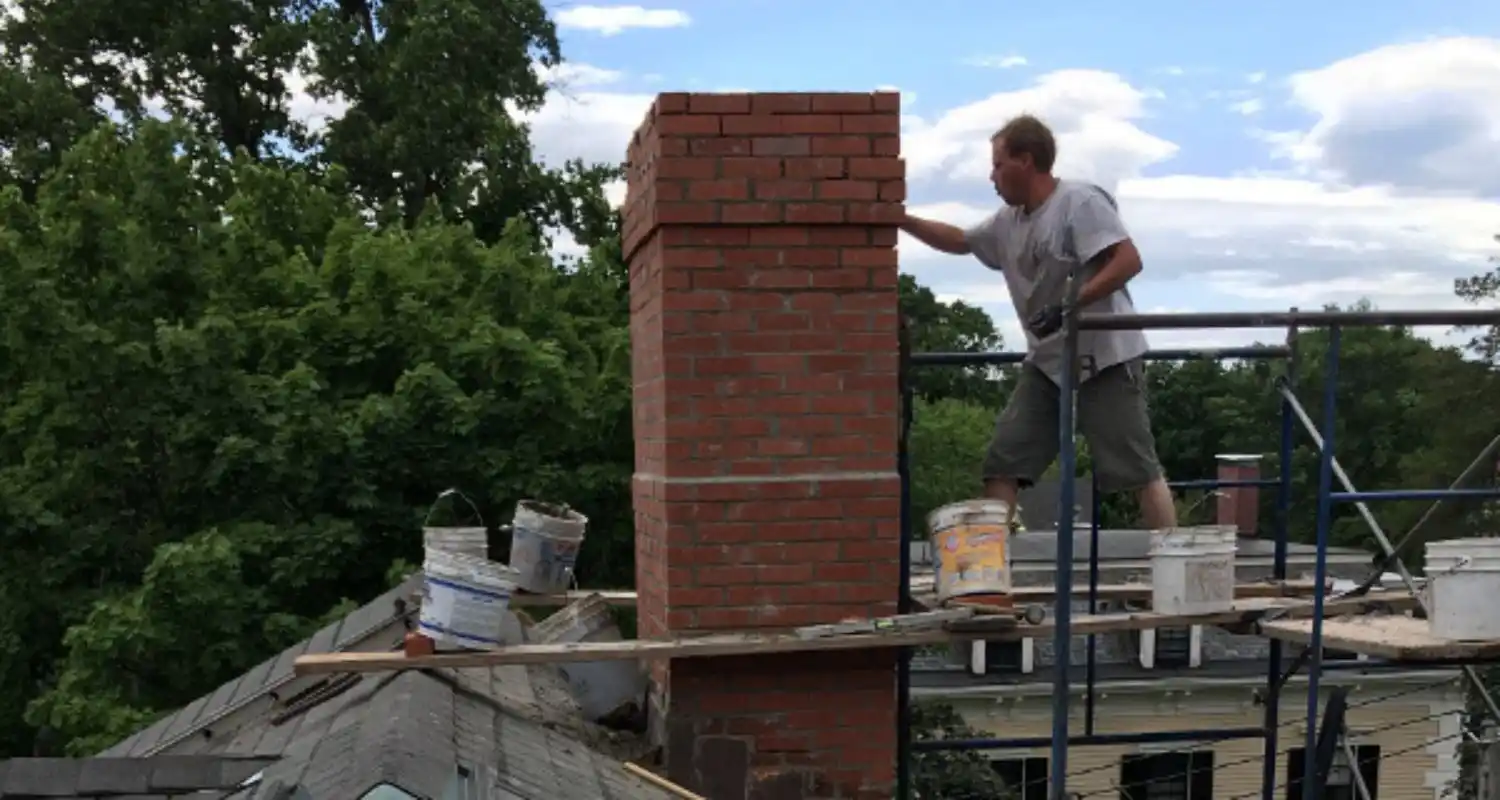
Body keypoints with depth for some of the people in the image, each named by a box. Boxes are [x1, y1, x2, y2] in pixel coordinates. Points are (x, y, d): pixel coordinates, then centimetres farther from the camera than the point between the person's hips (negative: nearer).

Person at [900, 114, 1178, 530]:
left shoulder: (1080, 201, -12)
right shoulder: (1008, 221, 13)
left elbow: (1129, 260, -20)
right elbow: (960, 241, 27)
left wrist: (1069, 305, -25)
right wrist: (902, 221, 19)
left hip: (1105, 358, -8)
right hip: (1046, 363, 8)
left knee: (1139, 468, -4)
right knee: (1001, 462, 2)